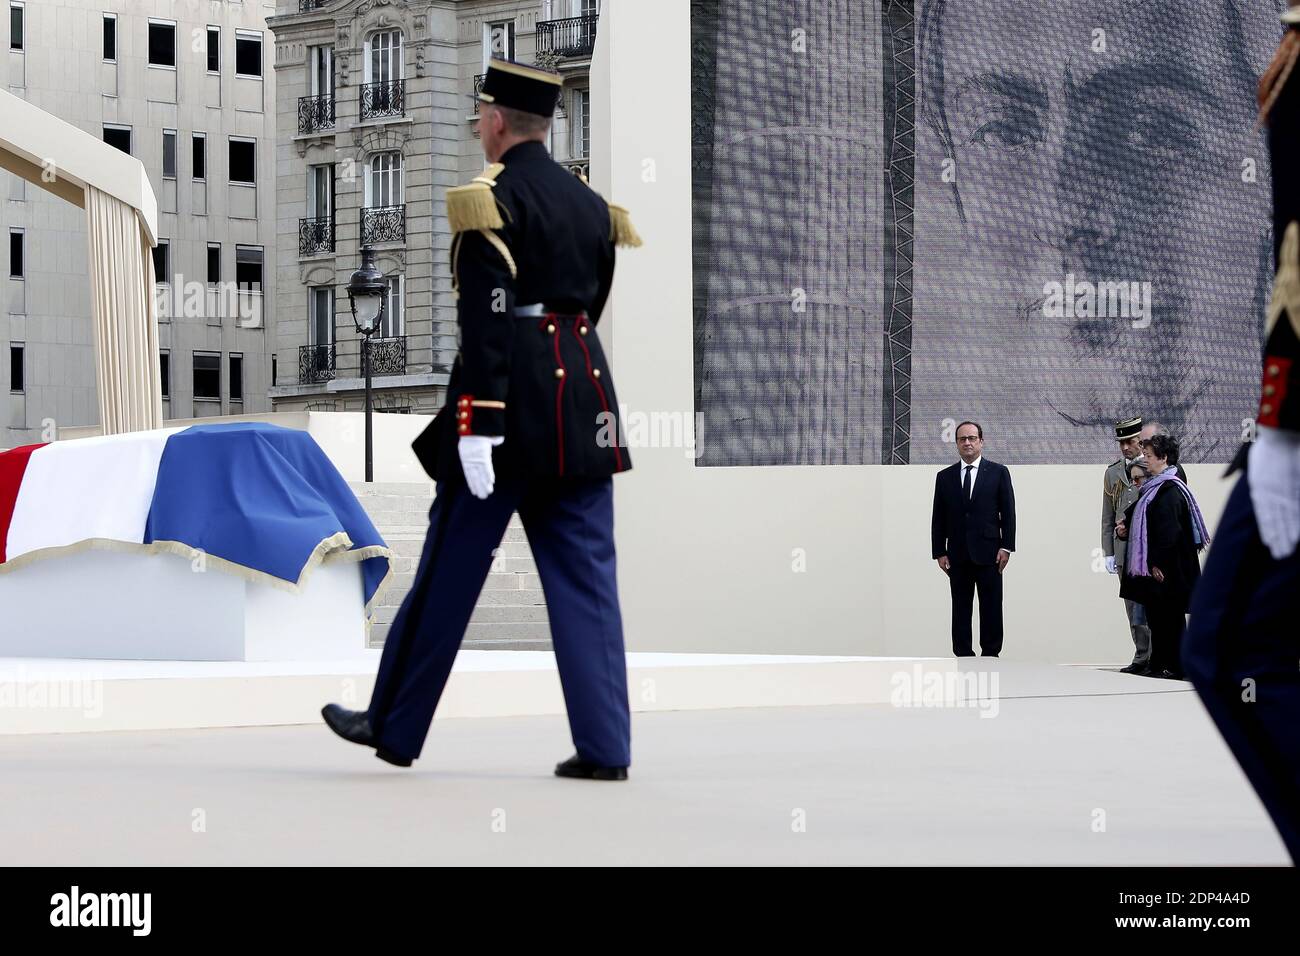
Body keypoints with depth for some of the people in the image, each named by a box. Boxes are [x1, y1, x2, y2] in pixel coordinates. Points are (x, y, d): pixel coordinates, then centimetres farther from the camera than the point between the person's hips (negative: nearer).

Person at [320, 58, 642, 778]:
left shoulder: (492, 197, -9)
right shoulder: (588, 202, 13)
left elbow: (487, 318, -17)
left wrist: (476, 424, -19)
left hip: (510, 399, -6)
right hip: (582, 400, 6)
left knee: (449, 572, 5)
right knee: (584, 578, 5)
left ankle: (395, 727, 16)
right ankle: (604, 748, 1)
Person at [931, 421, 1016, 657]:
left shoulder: (998, 473, 5)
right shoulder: (945, 477, 10)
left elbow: (1008, 512, 2)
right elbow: (938, 518, 9)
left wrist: (1006, 547, -6)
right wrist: (939, 552, 1)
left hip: (988, 553, -2)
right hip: (958, 555, 2)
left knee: (991, 607, -1)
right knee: (960, 608, 3)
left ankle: (990, 654, 5)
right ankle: (964, 656, 6)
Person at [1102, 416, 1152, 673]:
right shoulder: (1112, 472, 13)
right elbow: (1107, 517, 15)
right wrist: (1109, 552, 9)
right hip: (1124, 551, 4)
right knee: (1134, 608, 6)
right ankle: (1142, 657, 11)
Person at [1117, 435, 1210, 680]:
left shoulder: (1170, 490, -15)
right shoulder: (1152, 487, 14)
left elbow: (1168, 530, -20)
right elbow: (1142, 521, 23)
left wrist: (1158, 563, -21)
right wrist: (1126, 529, 4)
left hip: (1167, 567, -9)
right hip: (1149, 563, 9)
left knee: (1169, 617, -4)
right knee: (1155, 616, 10)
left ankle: (1174, 665, 1)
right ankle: (1158, 663, 14)